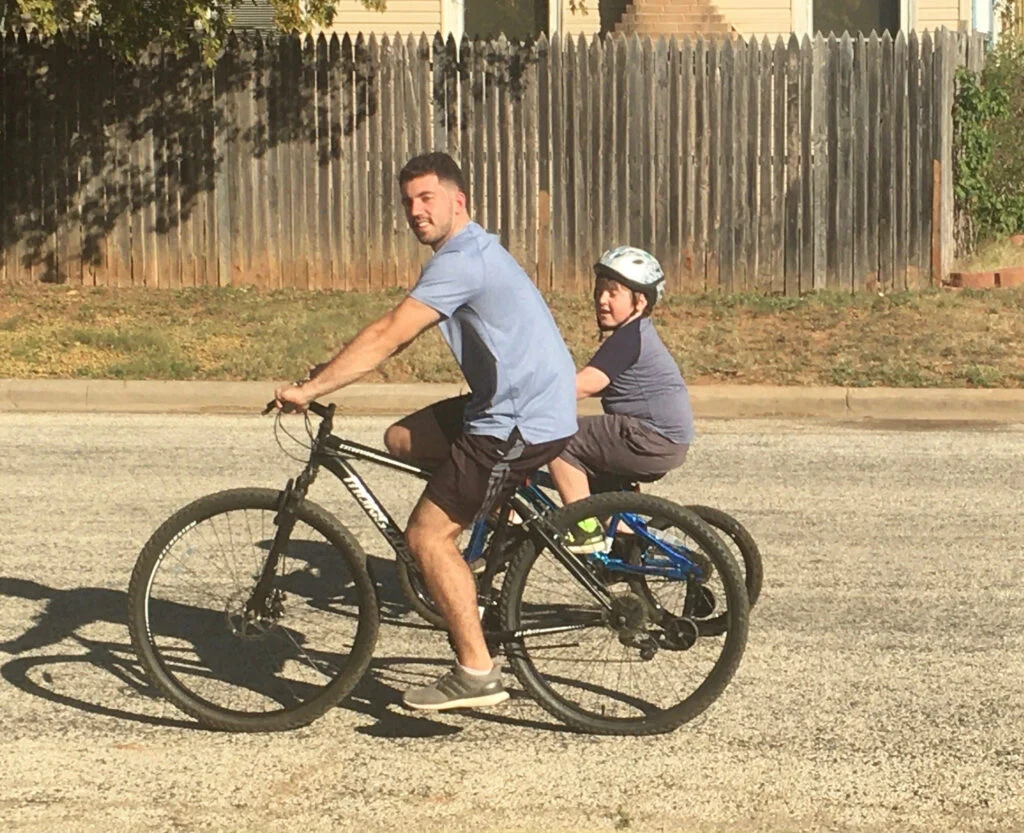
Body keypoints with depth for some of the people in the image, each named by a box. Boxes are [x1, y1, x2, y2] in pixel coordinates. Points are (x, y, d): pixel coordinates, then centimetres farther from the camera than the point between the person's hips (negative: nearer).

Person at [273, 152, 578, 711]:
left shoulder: (461, 262, -16)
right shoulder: (470, 252, 16)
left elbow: (386, 336, -22)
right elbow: (396, 336, 19)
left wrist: (309, 390, -19)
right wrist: (328, 374, 12)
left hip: (523, 422, -10)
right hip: (510, 403, 10)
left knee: (427, 535, -7)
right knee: (402, 439, 16)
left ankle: (476, 673, -3)